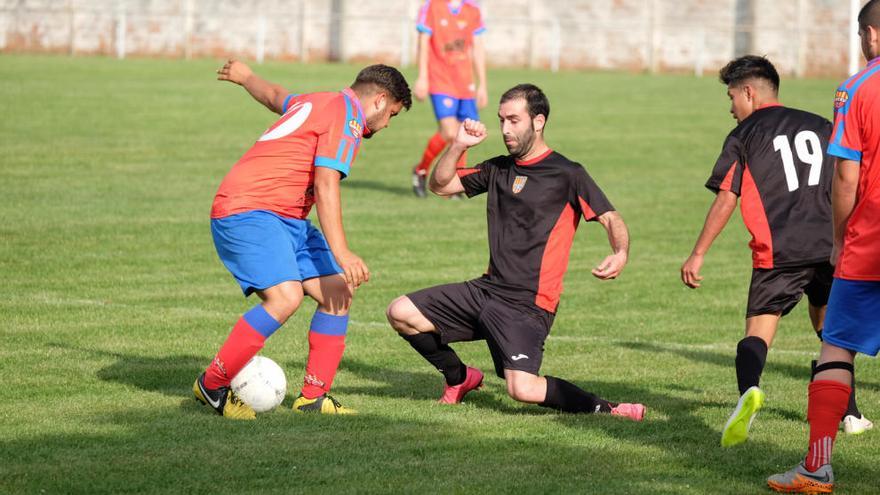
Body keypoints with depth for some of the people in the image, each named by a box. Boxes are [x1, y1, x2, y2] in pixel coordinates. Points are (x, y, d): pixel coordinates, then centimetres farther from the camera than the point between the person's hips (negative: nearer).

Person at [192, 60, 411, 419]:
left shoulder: (318, 103, 21)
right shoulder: (348, 116, -9)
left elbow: (275, 95, 42)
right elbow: (325, 184, -19)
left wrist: (245, 76, 65)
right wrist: (341, 253, -25)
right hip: (249, 211, -11)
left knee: (338, 293, 3)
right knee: (285, 296, -28)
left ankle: (313, 397, 5)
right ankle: (212, 386, -14)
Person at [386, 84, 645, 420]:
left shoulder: (567, 174, -5)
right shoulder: (498, 169, 14)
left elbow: (610, 218, -8)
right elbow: (439, 185, 17)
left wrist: (620, 253, -30)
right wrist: (458, 146, 0)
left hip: (528, 304, -7)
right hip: (487, 289, 7)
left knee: (523, 389, -27)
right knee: (400, 313, 0)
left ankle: (604, 409, -6)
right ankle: (460, 378, 21)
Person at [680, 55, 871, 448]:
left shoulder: (744, 135, 4)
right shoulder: (821, 127, 17)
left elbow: (726, 199, -2)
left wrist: (697, 255, 2)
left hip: (778, 252, -4)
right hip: (827, 247, 4)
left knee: (758, 331, -10)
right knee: (830, 328, 23)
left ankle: (748, 389, -40)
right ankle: (849, 413, 25)